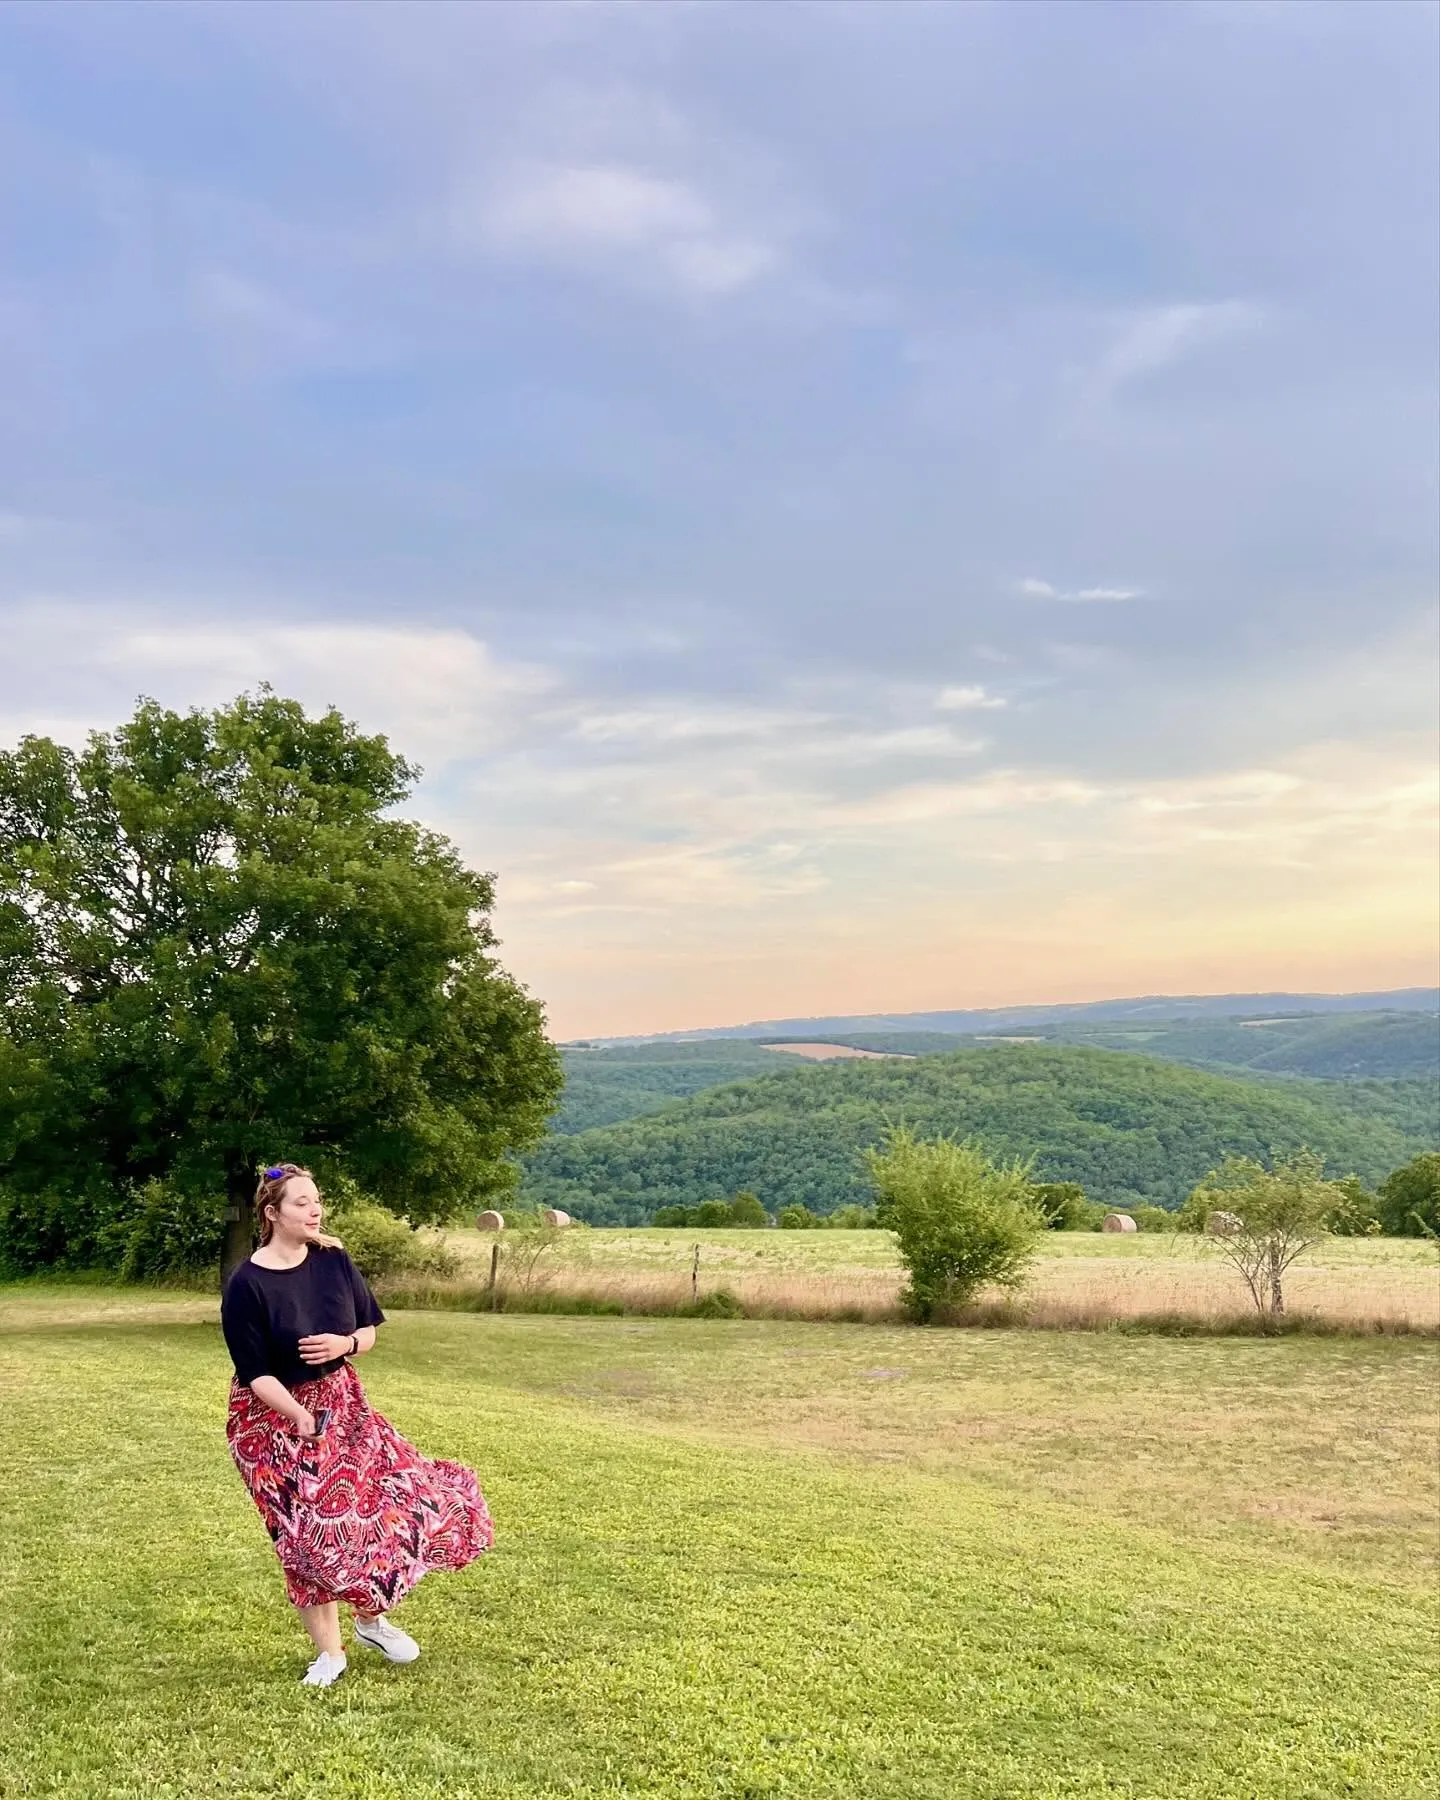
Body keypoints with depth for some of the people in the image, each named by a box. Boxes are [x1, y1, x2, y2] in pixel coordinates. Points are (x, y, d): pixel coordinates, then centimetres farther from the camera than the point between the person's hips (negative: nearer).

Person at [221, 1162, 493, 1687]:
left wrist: (344, 1344, -16)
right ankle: (329, 1652, 18)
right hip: (276, 1417, -5)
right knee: (312, 1531, -3)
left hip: (340, 1402, 5)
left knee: (399, 1492, 0)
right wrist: (304, 1421, -23)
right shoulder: (246, 1285, -18)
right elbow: (255, 1373, -17)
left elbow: (369, 1331, 5)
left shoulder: (334, 1260, -4)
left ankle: (371, 1619, 25)